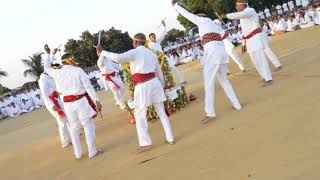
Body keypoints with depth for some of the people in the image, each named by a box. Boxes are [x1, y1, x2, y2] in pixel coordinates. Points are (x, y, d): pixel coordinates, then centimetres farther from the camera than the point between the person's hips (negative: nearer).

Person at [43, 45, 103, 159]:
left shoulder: (57, 73, 2)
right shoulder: (78, 71, -8)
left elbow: (47, 68, 24)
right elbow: (88, 87, -11)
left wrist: (48, 54, 31)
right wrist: (96, 101, -9)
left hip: (68, 104, 4)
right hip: (81, 101, -4)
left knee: (74, 128, 17)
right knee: (88, 126, 6)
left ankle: (78, 153, 23)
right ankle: (92, 152, 12)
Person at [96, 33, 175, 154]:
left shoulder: (134, 52, -7)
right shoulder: (152, 54, 14)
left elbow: (118, 58, -23)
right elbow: (159, 72, 19)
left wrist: (102, 52, -13)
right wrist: (162, 86, 29)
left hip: (142, 86, -6)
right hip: (154, 83, 6)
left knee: (140, 115, 5)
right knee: (162, 112, 13)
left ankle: (146, 143, 3)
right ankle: (170, 138, 17)